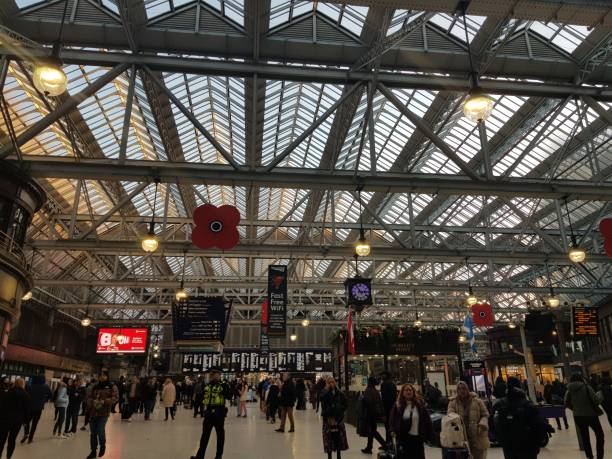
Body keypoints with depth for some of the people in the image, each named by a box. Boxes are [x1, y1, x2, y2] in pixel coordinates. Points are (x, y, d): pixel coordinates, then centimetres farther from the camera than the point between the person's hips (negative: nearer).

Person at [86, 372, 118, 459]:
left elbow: (115, 397, -9)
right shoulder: (95, 386, 12)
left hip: (104, 413, -5)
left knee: (100, 430, -13)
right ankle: (93, 451, 26)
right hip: (93, 412, 5)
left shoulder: (112, 386, -1)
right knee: (93, 433, 10)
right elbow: (89, 397, 12)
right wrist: (92, 401, -11)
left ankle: (103, 446, 17)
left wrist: (104, 401, -20)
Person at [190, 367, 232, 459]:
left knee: (220, 434, 8)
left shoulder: (223, 385, -9)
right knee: (205, 434, 12)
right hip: (208, 412, 6)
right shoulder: (207, 385, 10)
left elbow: (229, 396, -20)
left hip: (219, 413, -6)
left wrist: (225, 388, -32)